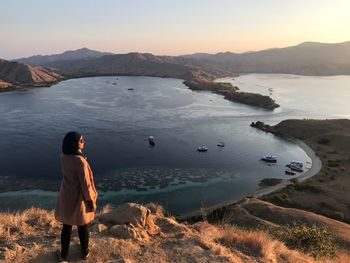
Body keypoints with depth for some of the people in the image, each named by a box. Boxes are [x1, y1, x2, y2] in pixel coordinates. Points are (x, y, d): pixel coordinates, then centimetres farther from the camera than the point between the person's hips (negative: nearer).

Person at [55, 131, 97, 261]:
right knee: (82, 226, 17)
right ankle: (85, 252, 38)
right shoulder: (80, 161, -31)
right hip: (79, 197, -5)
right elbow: (85, 184, -23)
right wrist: (91, 201, -12)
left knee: (66, 226, 21)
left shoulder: (63, 156, -10)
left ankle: (63, 255, 37)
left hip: (66, 196, 5)